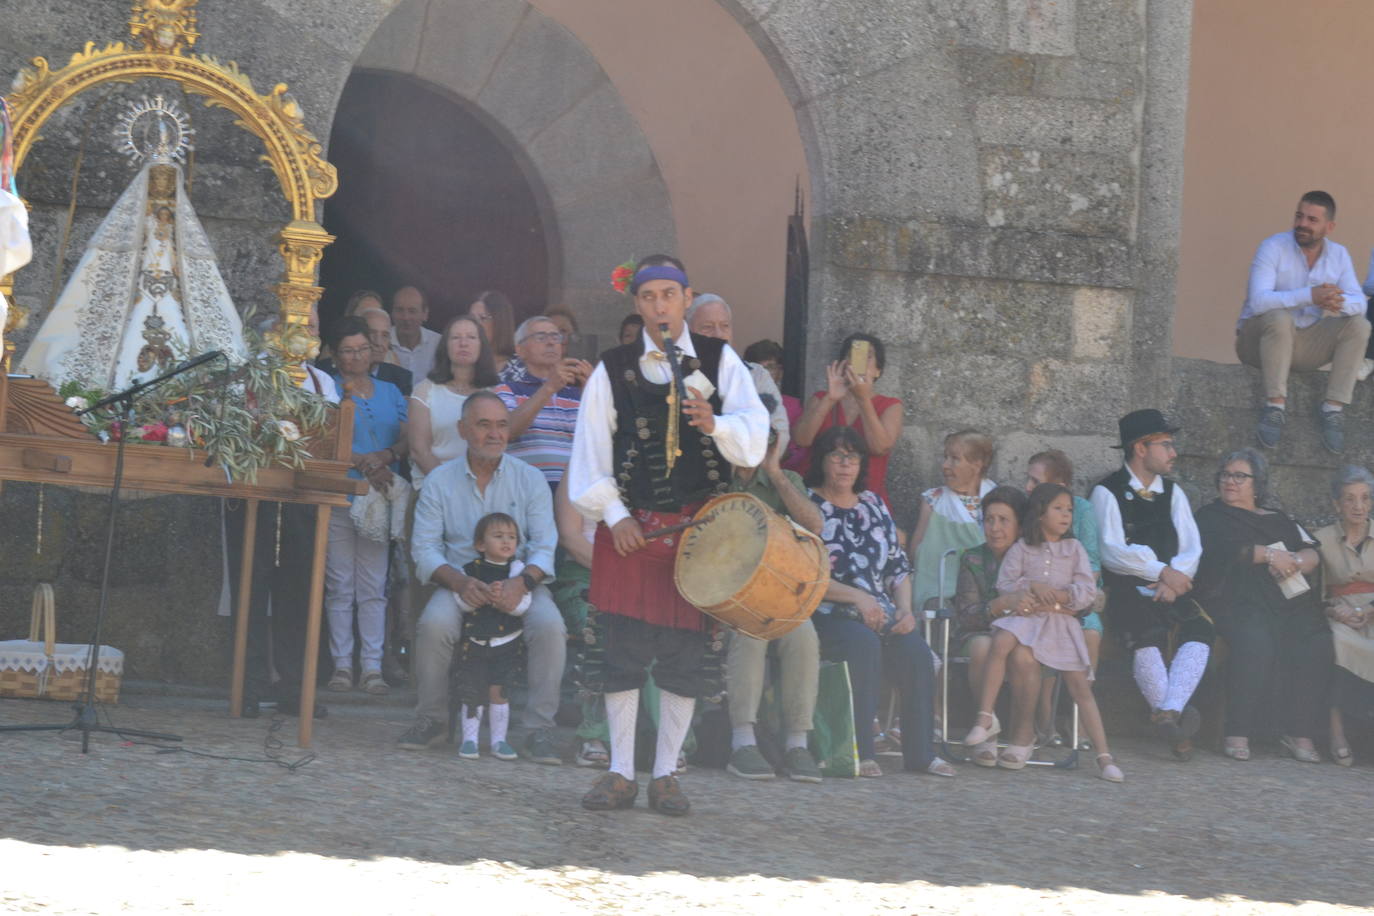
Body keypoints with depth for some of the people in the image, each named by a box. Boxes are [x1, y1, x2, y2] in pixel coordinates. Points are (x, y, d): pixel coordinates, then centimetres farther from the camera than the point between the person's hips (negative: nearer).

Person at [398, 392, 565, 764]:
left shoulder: (530, 479, 5)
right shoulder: (439, 481, 5)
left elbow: (545, 547, -3)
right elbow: (424, 548, -2)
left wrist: (523, 582, -25)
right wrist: (459, 582, -22)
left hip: (519, 583, 0)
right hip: (460, 583, 0)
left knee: (549, 626, -31)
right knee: (434, 625, -32)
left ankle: (540, 729, -20)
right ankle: (430, 720, -10)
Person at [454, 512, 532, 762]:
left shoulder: (517, 569, 1)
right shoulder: (470, 570, 2)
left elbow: (524, 604, -9)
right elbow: (461, 601, -8)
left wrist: (505, 599, -26)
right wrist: (486, 593, -22)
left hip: (506, 643, 0)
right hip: (474, 641, 0)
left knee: (498, 691, -2)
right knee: (471, 693, 2)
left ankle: (499, 740, 8)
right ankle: (469, 739, 11)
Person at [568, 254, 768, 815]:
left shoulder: (720, 362, 6)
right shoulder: (613, 369, 7)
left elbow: (754, 434, -5)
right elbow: (591, 450, 4)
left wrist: (714, 423, -26)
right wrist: (614, 515, -6)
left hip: (699, 524, 0)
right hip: (629, 525, 0)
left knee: (685, 655, 0)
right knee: (622, 651, -3)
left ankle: (666, 774, 8)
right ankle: (621, 773, 5)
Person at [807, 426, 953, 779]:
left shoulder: (872, 504, 20)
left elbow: (899, 565, 19)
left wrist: (905, 608, 0)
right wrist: (858, 598, -16)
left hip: (880, 613, 5)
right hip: (827, 614, -5)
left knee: (916, 651, -23)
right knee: (864, 644, -35)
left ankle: (920, 752, -17)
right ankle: (858, 751, -32)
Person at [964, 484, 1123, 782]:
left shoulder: (1074, 549, 12)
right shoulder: (1021, 549, 10)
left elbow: (1087, 592, 2)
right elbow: (1004, 584, 1)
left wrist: (1053, 597, -11)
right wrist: (1033, 586, -15)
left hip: (1061, 621, 1)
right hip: (1025, 616, -1)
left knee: (1081, 687, -6)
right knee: (1001, 642, -35)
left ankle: (1104, 757, -5)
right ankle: (985, 716, -30)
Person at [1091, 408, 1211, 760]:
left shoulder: (1172, 493, 19)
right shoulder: (1108, 493, 3)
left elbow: (1192, 549, 8)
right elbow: (1112, 552, -10)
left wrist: (1174, 580, -13)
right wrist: (1161, 571, -20)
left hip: (1169, 591, 4)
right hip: (1126, 593, -4)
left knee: (1199, 628, -28)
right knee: (1148, 634, -36)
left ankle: (1167, 714, -41)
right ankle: (1177, 721, -35)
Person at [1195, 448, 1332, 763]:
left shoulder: (1278, 520, 28)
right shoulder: (1211, 517, 16)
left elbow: (1313, 553, 16)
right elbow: (1221, 551, -4)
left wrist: (1294, 561, -7)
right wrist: (1268, 555, -7)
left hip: (1289, 600, 4)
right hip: (1236, 599, -4)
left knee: (1314, 641, -25)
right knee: (1255, 641, -35)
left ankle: (1300, 733, -22)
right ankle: (1237, 734, -30)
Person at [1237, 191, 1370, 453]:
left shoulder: (1338, 255, 3)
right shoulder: (1273, 248, -13)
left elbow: (1359, 302, -7)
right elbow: (1258, 301, -27)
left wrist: (1340, 302, -32)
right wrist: (1309, 296, -38)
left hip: (1305, 343, 5)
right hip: (1258, 340, -5)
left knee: (1359, 325, -15)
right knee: (1280, 318, -37)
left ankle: (1334, 408, -19)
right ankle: (1275, 406, -32)